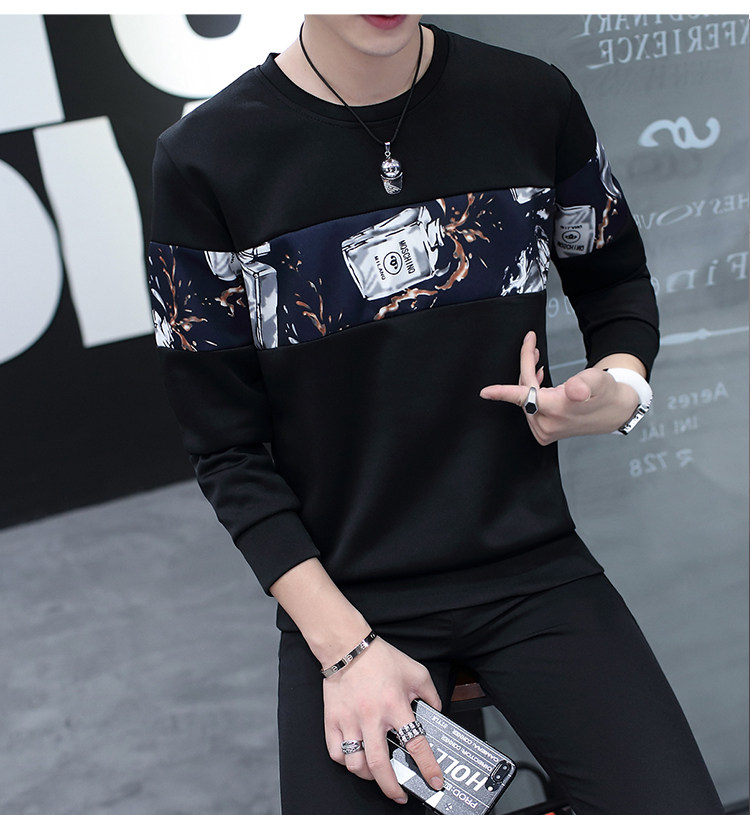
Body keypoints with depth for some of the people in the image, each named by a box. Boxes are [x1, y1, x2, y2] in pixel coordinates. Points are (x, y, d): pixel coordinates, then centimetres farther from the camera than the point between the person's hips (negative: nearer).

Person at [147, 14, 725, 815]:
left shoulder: (531, 100, -4)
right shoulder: (204, 159, -9)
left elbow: (615, 277, 14)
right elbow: (227, 446, -6)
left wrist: (621, 385, -8)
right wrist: (344, 645, -11)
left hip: (534, 571, 2)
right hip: (343, 599, -1)